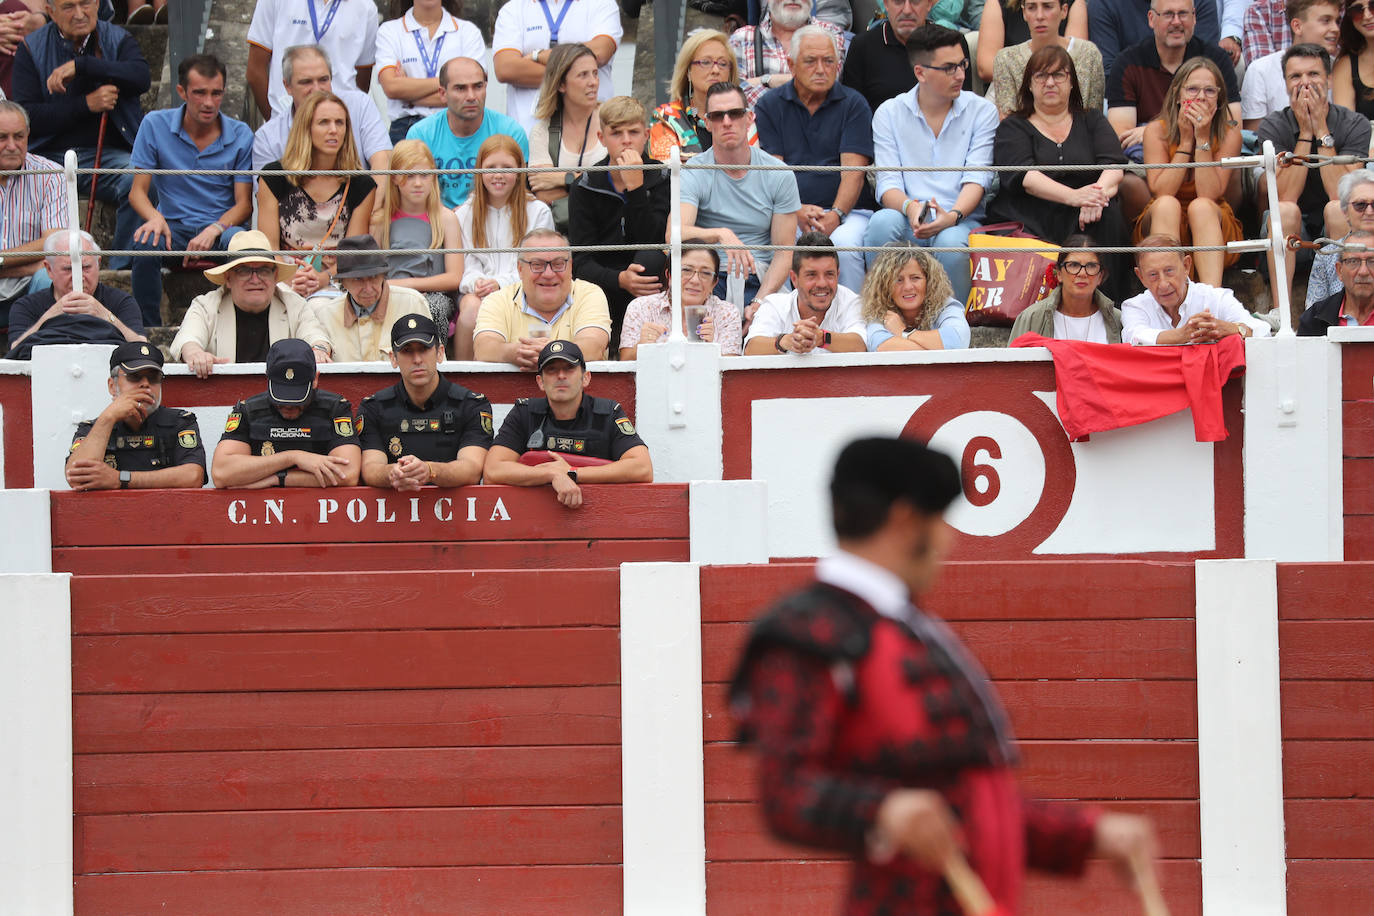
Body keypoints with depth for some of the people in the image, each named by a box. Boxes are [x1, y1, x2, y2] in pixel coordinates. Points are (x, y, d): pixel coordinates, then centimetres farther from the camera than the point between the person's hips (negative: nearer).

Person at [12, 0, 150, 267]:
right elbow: (27, 115, -2)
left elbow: (142, 78, -12)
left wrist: (81, 65, -17)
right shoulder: (31, 49, 8)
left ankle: (125, 269, -23)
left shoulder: (118, 40, 10)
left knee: (137, 182, -33)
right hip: (50, 154, 0)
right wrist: (87, 104, -11)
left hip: (107, 154, 0)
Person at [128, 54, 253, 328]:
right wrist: (155, 218, -24)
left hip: (221, 226, 0)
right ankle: (149, 331, -22)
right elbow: (137, 192, 1)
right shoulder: (156, 125, 0)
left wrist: (213, 230, -23)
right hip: (174, 226, 0)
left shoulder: (240, 135, 1)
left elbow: (244, 203, -1)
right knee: (146, 242, -34)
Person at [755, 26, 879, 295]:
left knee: (844, 245, -34)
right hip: (788, 210, 0)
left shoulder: (853, 105, 9)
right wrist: (798, 212, -16)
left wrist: (835, 215, -19)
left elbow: (853, 171, -1)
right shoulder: (769, 106, 12)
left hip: (846, 210, 0)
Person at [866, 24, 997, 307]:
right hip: (908, 222, 1)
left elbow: (977, 178, -2)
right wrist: (910, 207, -24)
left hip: (960, 221, -1)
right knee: (882, 222, -33)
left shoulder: (982, 111, 8)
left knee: (951, 241, -36)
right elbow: (888, 183, 0)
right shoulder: (889, 113, 9)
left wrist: (952, 216, -23)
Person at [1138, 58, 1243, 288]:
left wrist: (1203, 139, -20)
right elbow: (1161, 192, -17)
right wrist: (1186, 141, -17)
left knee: (1201, 206, -32)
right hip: (1164, 226, 0)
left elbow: (1210, 194, -17)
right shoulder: (1157, 131, -5)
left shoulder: (1229, 134, -6)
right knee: (1167, 205, -32)